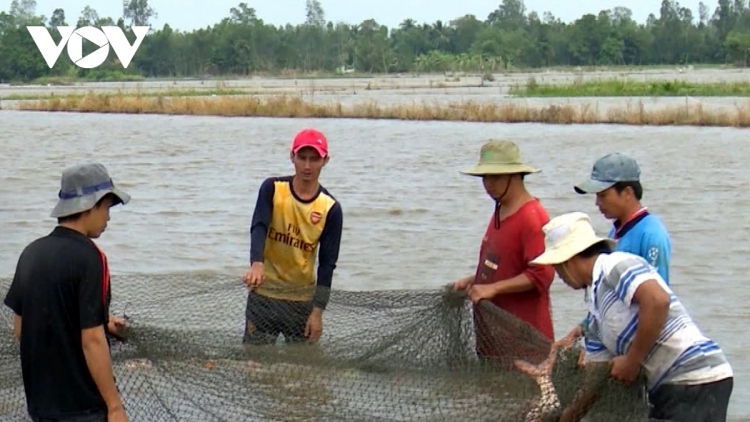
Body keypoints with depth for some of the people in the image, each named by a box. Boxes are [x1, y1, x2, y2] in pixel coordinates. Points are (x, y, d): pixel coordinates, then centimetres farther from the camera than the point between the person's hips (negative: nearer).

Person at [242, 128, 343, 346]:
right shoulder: (272, 189, -5)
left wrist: (317, 312, -9)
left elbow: (327, 263, -4)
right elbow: (258, 228, -18)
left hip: (302, 298, 1)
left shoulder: (331, 209, -5)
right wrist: (257, 264, -39)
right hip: (264, 294, 0)